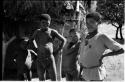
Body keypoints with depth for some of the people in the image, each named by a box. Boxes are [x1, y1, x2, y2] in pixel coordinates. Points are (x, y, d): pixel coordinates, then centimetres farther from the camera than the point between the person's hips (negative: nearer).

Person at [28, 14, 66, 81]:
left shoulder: (52, 32, 4)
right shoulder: (37, 31, 12)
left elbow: (64, 40, 10)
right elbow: (30, 40, 25)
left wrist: (58, 51, 5)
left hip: (50, 59, -2)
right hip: (39, 60, 2)